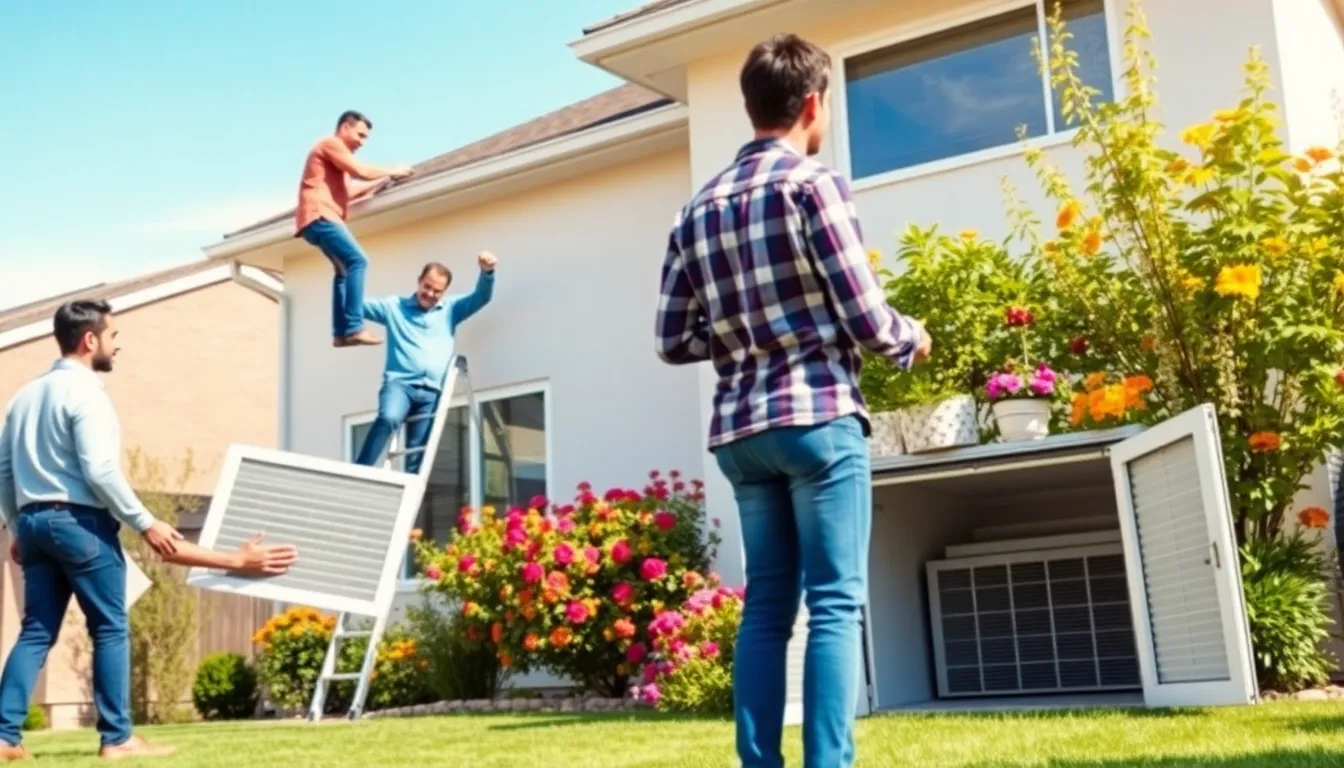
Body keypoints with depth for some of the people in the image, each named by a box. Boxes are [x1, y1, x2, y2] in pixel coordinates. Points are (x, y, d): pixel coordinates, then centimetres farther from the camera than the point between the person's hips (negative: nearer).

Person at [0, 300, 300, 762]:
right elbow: (100, 471, -19)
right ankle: (117, 738, 0)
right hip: (78, 520, -8)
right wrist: (145, 524, -15)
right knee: (110, 629, -1)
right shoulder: (84, 391, -11)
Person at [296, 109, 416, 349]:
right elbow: (360, 171, -13)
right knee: (357, 261, -21)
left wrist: (382, 182, 21)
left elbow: (347, 192, 27)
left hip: (321, 218, 11)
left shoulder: (336, 152, 30)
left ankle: (341, 332, 7)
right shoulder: (330, 143, -2)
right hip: (320, 215, -11)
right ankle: (353, 328, -29)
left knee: (345, 268, 13)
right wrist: (392, 171, -1)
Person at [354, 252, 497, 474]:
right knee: (388, 419, -33)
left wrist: (487, 272, -13)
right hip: (399, 383, -2)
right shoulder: (394, 306, 16)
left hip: (432, 392, 2)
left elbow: (482, 297, 8)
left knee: (417, 455, -3)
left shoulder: (451, 309, 19)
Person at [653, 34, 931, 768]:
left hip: (738, 430, 6)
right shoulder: (812, 183, -5)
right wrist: (912, 340, 12)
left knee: (766, 604, 11)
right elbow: (864, 316, -8)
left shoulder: (697, 210, 12)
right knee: (835, 602, -3)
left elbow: (673, 339, 11)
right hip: (818, 417, -6)